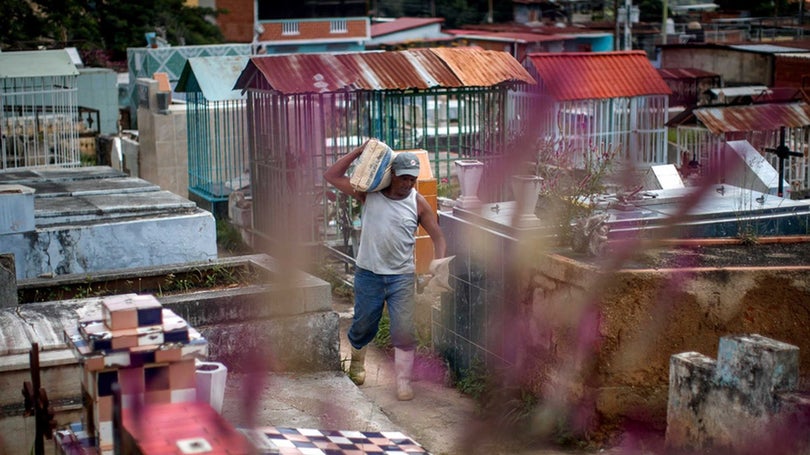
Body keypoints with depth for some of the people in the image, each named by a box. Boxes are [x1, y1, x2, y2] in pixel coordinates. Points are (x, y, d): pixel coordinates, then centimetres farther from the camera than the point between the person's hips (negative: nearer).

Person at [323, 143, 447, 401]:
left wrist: (437, 262, -16)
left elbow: (437, 236, 2)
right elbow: (331, 176, -5)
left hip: (402, 276, 0)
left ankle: (403, 382, 5)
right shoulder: (369, 193, -4)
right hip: (368, 274, 0)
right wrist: (358, 152, -12)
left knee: (404, 332, -6)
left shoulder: (418, 203, -2)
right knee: (363, 325, 14)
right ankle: (357, 360, 44)